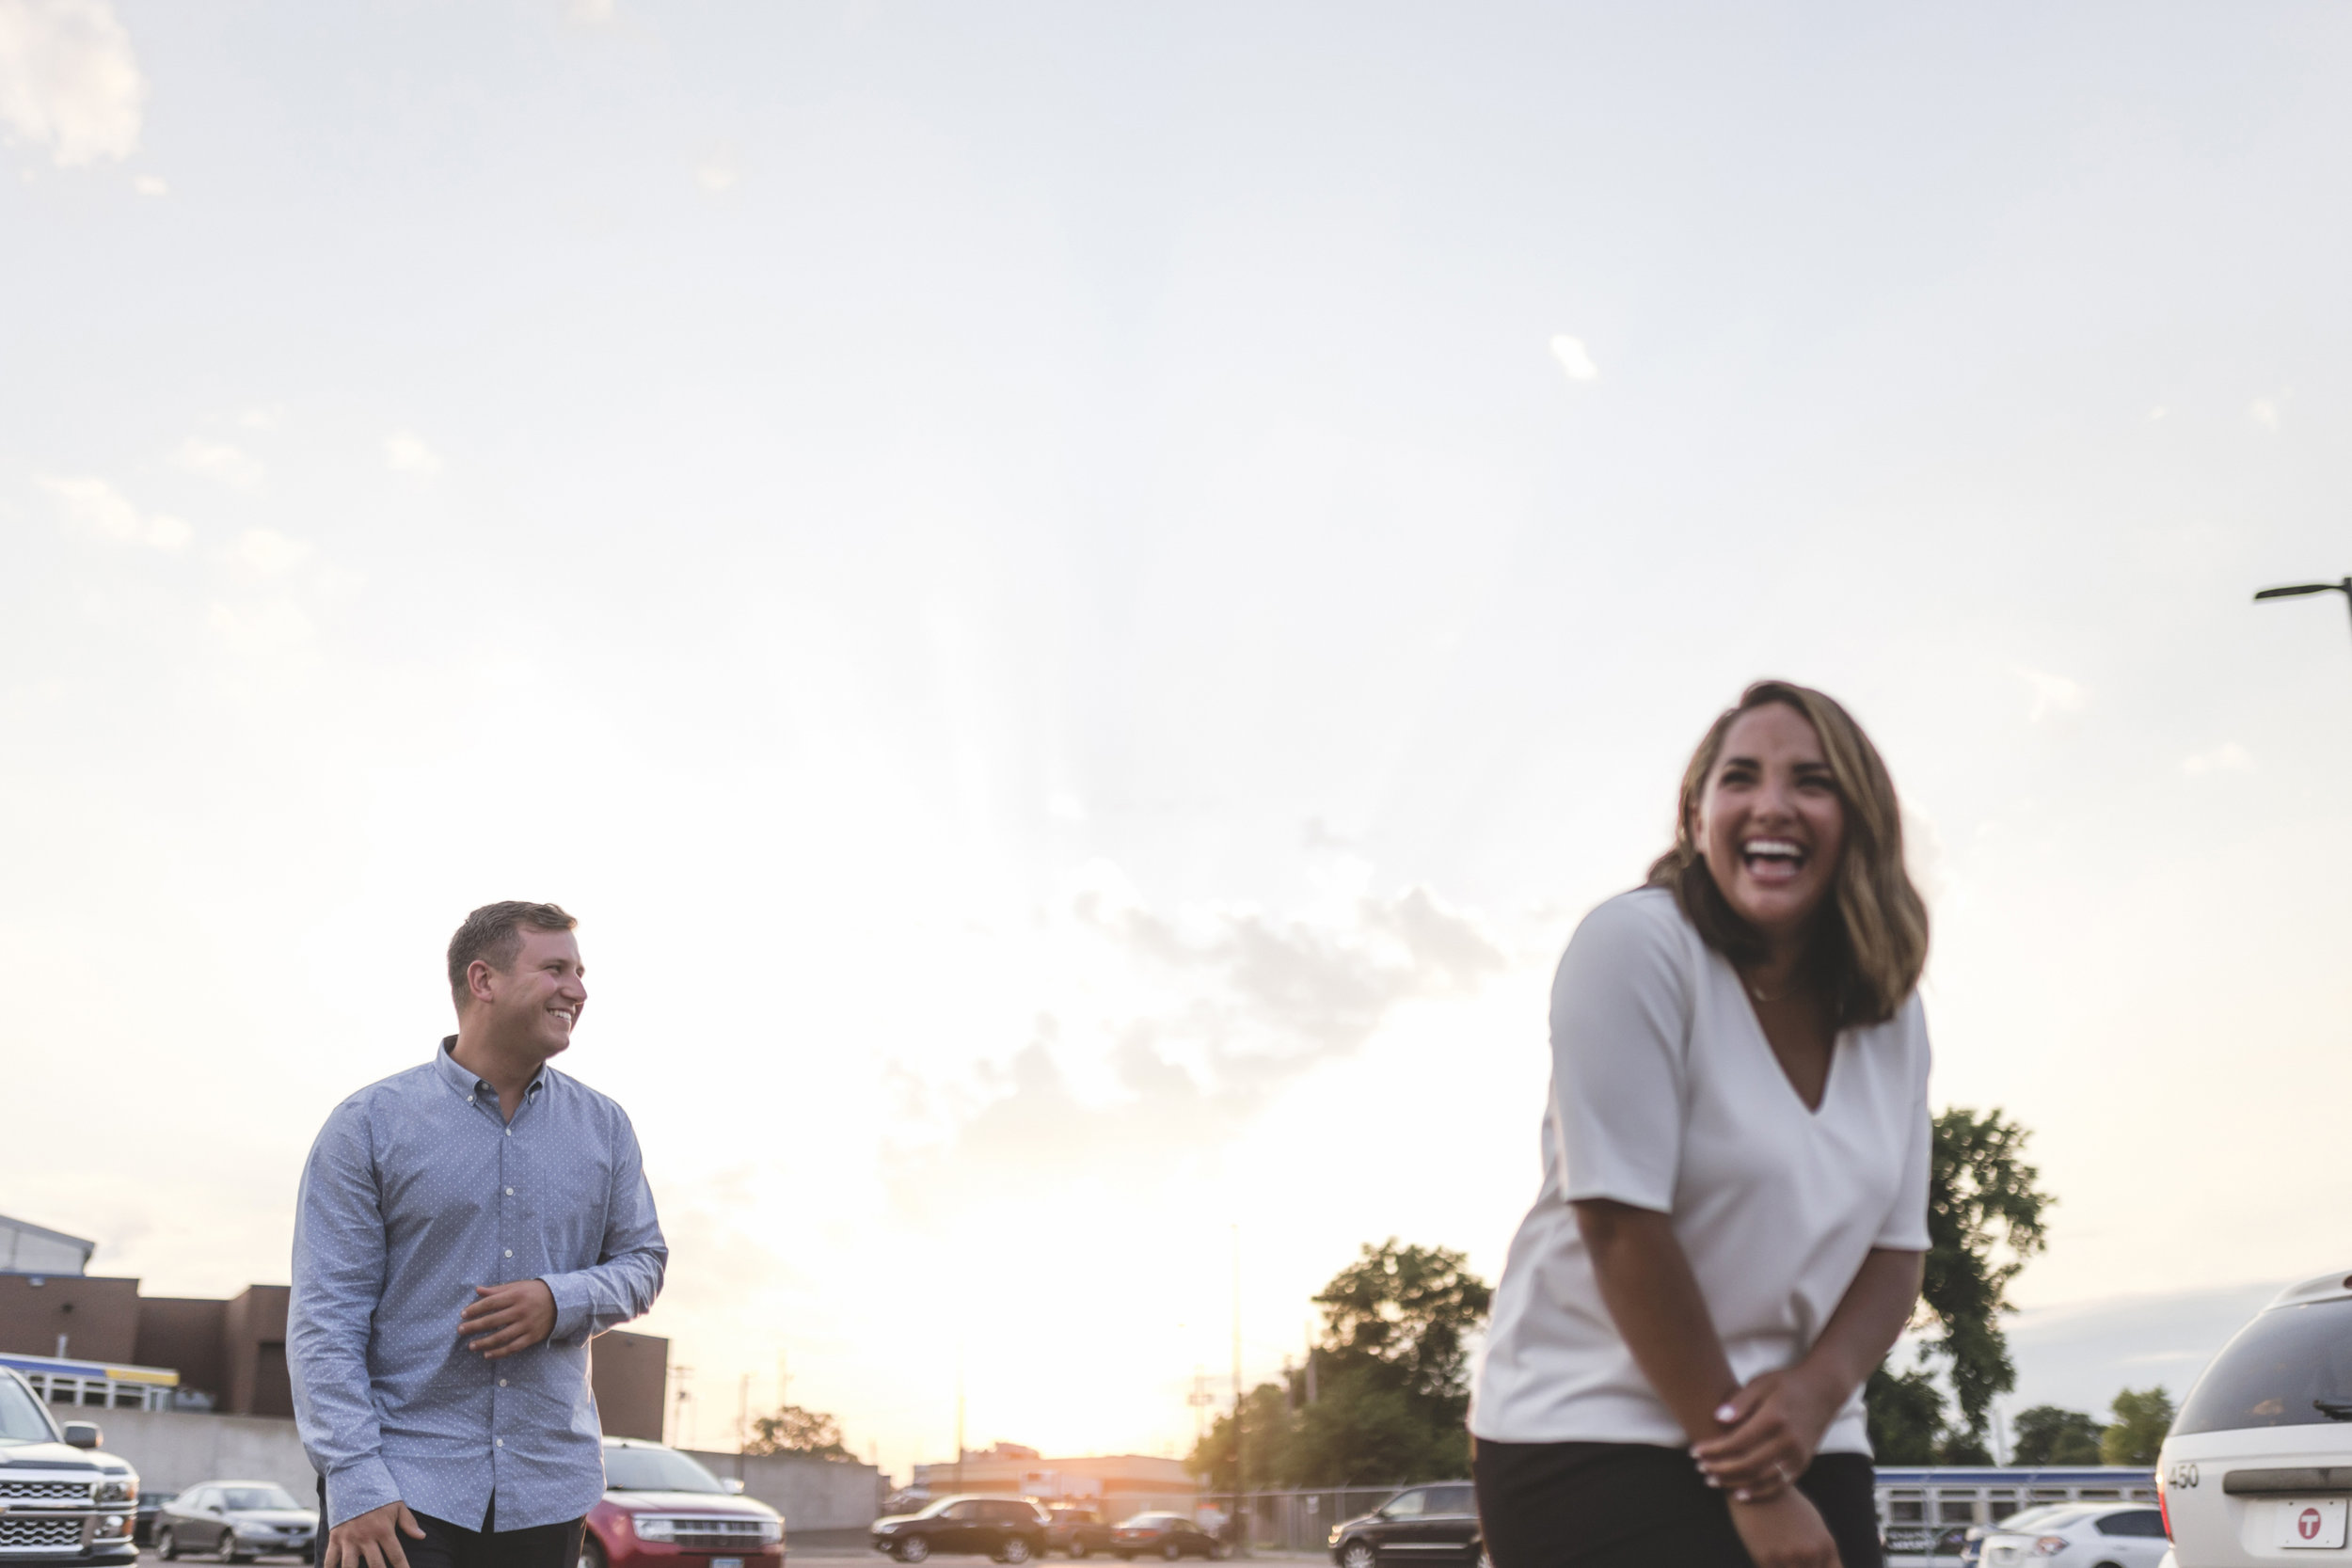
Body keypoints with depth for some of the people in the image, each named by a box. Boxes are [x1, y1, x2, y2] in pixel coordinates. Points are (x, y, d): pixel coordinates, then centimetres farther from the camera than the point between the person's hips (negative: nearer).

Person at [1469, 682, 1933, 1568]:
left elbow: (1895, 1249, 5)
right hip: (1593, 1437, -5)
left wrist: (1818, 1388, -16)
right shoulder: (1638, 947, -15)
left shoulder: (1890, 1014, 4)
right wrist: (1749, 1485, -14)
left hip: (1801, 1443, 6)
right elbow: (1621, 1226, -18)